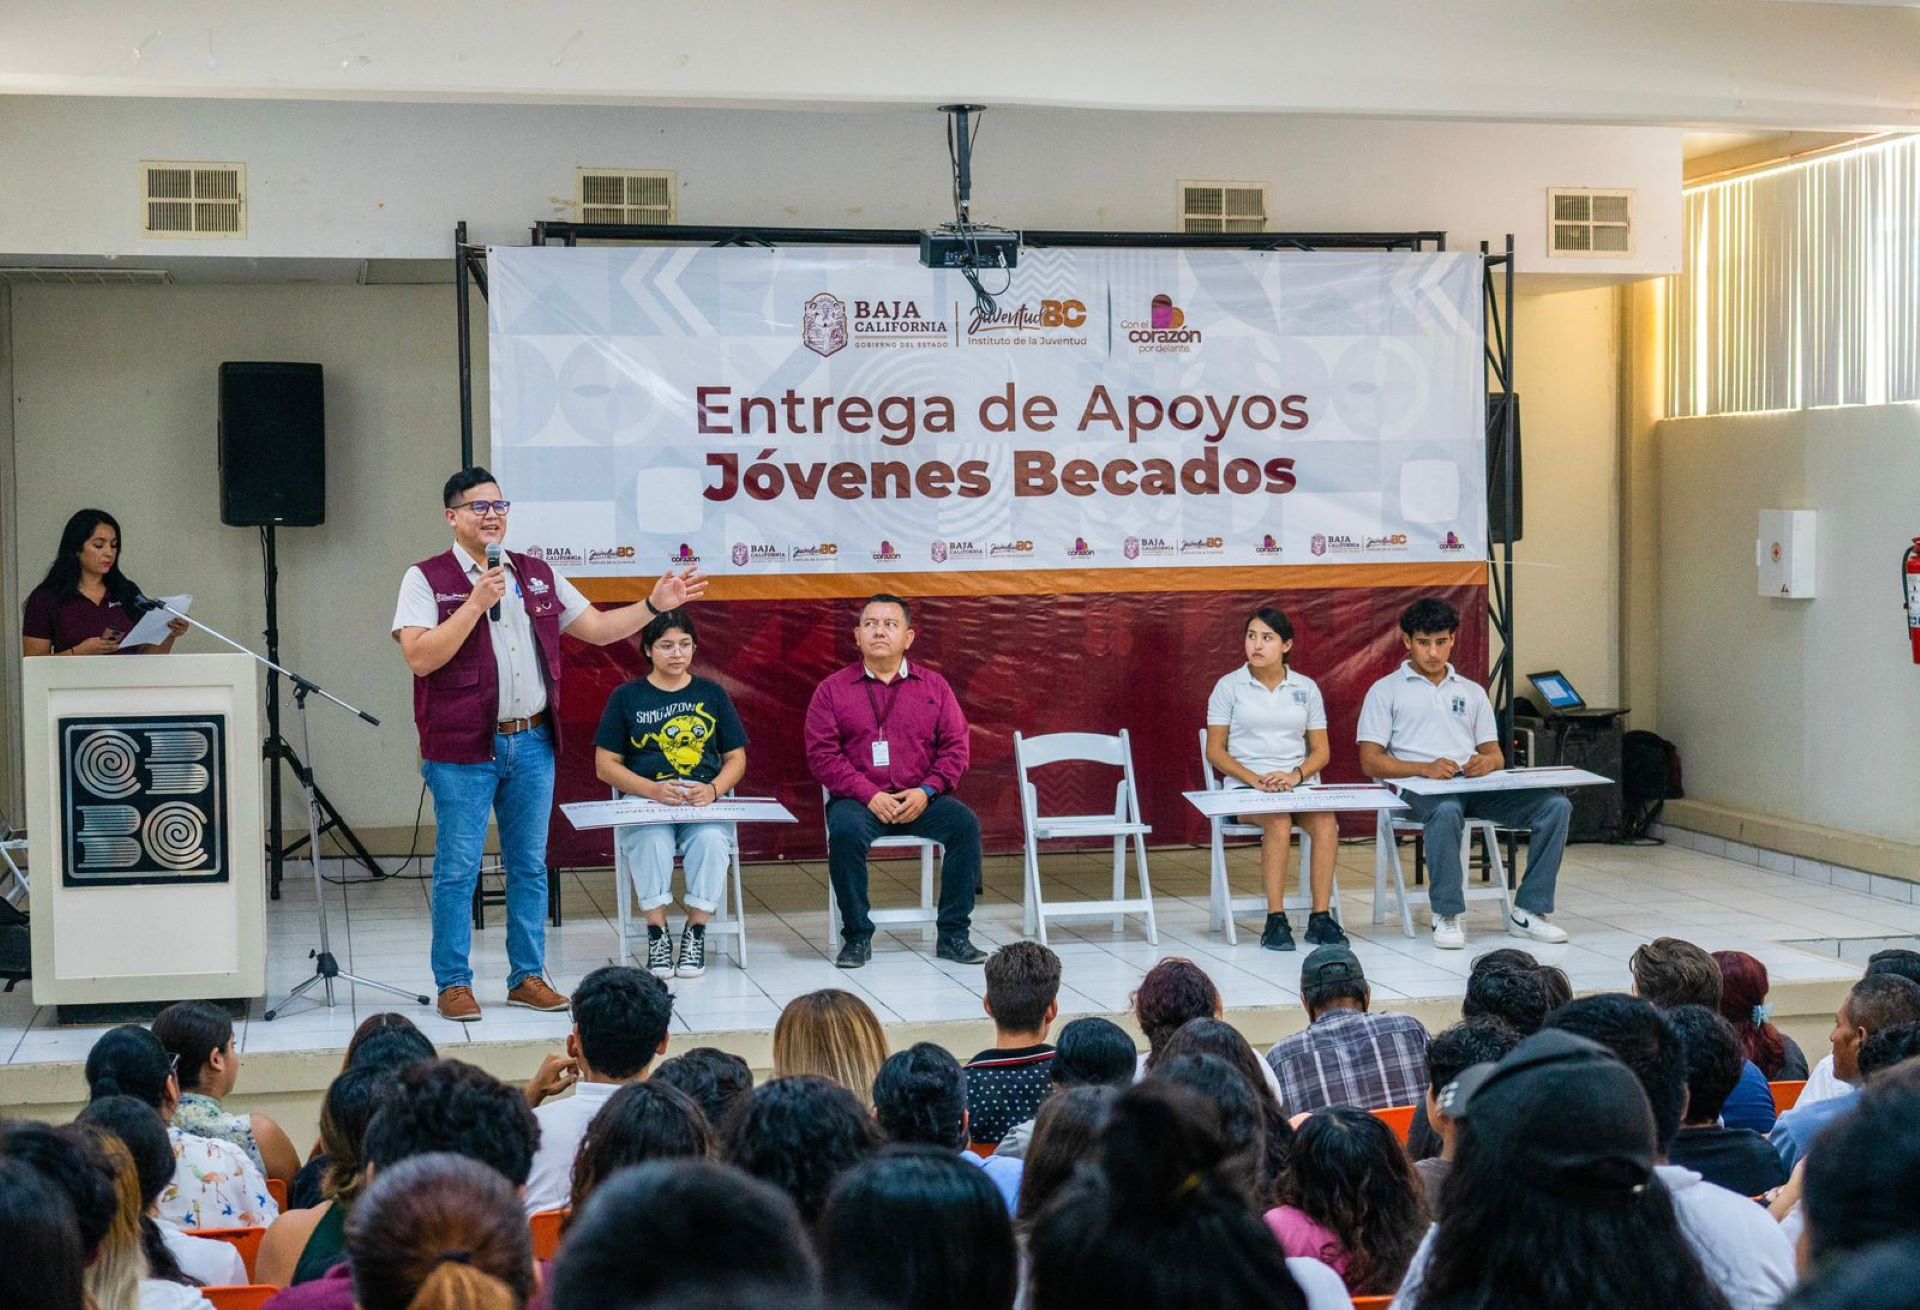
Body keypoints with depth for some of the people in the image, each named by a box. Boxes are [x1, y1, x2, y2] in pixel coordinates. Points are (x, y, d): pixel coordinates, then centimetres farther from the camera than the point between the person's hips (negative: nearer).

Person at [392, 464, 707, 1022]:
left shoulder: (537, 575, 12)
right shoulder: (427, 579, -4)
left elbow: (597, 628, 17)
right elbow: (420, 658, -15)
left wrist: (654, 606, 5)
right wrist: (477, 603, -19)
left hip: (532, 744, 5)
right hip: (463, 749, -5)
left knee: (530, 865, 9)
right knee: (458, 869, -1)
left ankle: (528, 977, 18)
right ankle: (453, 984, 9)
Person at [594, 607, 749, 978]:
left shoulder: (712, 694, 16)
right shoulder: (627, 697, 10)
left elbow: (736, 759, 14)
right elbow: (605, 766, 6)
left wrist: (713, 789, -9)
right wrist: (652, 790, -12)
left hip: (704, 805, 1)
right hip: (644, 804, -1)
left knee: (712, 839, -34)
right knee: (652, 841, -36)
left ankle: (696, 933, -23)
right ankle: (656, 934, -26)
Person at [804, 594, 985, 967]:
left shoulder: (933, 686, 12)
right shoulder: (833, 689, 6)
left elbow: (956, 747, 8)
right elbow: (822, 754, -2)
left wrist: (927, 791, -10)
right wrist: (868, 795, -15)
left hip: (921, 799, 2)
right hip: (859, 799, -2)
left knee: (965, 824, -25)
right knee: (845, 832, -34)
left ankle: (953, 934, -14)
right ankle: (857, 936, -18)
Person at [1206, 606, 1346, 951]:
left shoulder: (1306, 687, 12)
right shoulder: (1229, 686, 6)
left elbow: (1321, 751, 11)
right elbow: (1215, 751, 3)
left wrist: (1296, 775, -10)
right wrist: (1255, 779, -13)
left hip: (1299, 784, 2)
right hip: (1245, 788, -2)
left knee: (1326, 821, -31)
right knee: (1279, 822, -36)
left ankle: (1321, 917, -28)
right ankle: (1275, 920, -34)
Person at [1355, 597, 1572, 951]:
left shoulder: (1472, 692, 25)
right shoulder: (1386, 691, 11)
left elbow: (1496, 754, 22)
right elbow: (1370, 762, 2)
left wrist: (1488, 762, -6)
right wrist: (1425, 768, -16)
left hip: (1475, 787, 5)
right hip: (1419, 789, -5)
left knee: (1556, 805, -19)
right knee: (1446, 811, -42)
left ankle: (1528, 912, -15)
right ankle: (1448, 915, -28)